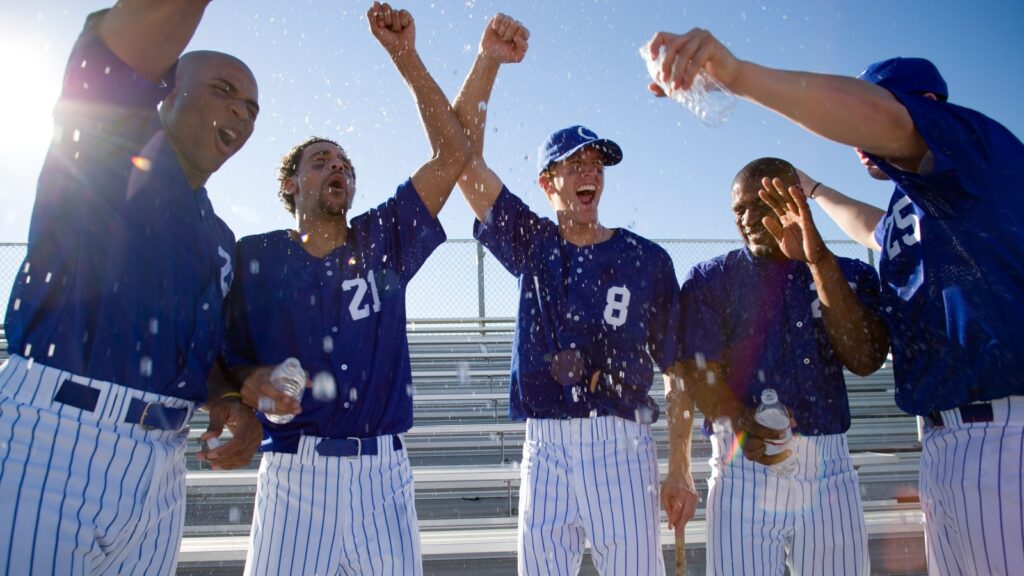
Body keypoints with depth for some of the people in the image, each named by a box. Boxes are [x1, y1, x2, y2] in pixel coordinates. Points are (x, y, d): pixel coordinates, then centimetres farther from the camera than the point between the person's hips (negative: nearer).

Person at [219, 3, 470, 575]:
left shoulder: (383, 240, 9)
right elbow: (224, 357, 8)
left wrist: (406, 57, -2)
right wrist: (252, 383, -15)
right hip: (295, 469, -1)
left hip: (384, 470, 2)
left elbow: (453, 154, 2)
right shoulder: (254, 256, 7)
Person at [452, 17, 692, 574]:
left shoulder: (648, 259, 5)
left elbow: (677, 368, 5)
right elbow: (463, 156, 1)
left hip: (623, 447, -1)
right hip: (545, 445, 2)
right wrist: (488, 60, -9)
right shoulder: (531, 245, 8)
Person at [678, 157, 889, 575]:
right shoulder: (710, 279, 6)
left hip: (829, 466, 2)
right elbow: (700, 372, -5)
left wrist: (818, 261, -17)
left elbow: (865, 359, -8)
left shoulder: (848, 276, 10)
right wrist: (742, 424, -26)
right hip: (743, 465, -1)